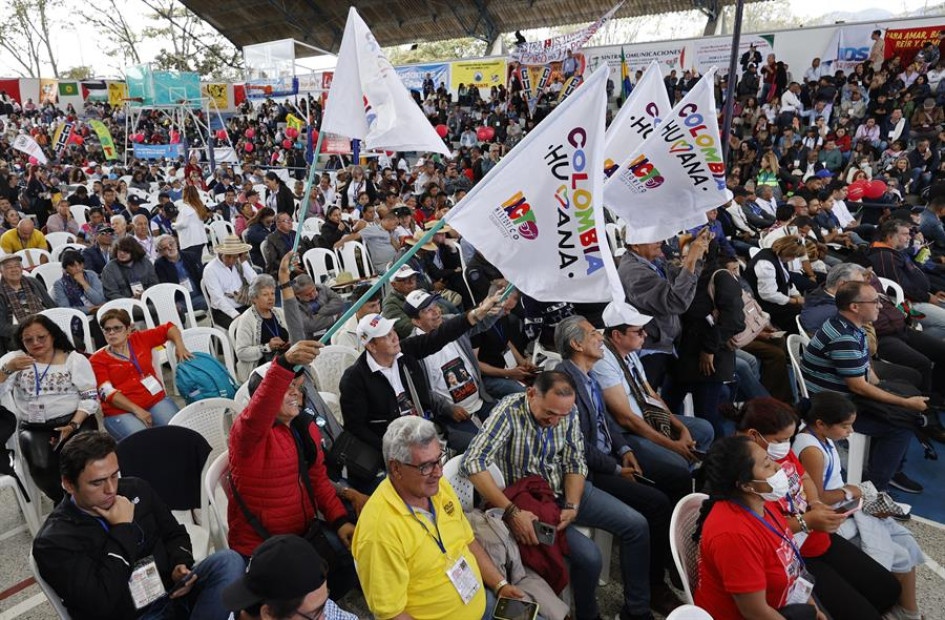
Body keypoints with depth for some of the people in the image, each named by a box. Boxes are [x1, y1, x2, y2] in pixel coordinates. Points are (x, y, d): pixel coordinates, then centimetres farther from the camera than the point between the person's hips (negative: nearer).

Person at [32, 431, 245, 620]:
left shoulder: (136, 489, 5)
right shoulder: (54, 542, -10)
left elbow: (174, 534, 18)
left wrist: (180, 565, -5)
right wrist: (123, 528, -16)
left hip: (174, 592, 7)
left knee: (229, 560, -21)